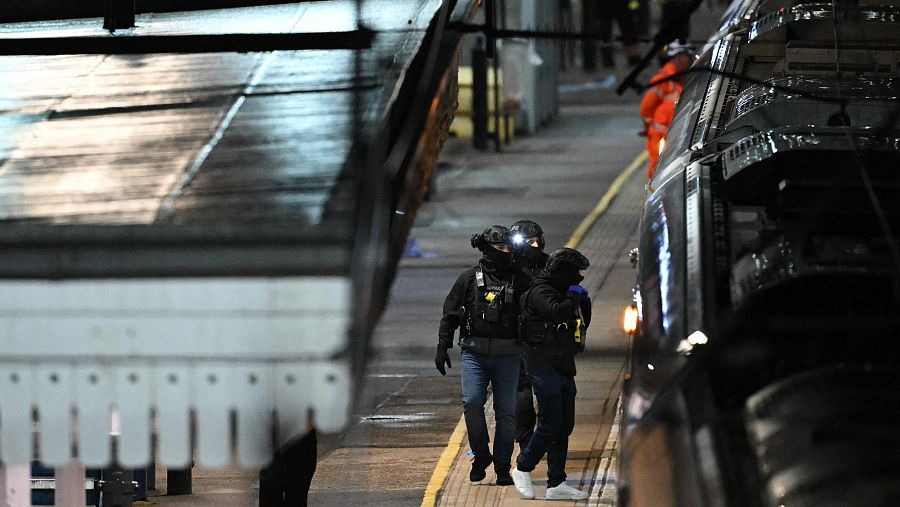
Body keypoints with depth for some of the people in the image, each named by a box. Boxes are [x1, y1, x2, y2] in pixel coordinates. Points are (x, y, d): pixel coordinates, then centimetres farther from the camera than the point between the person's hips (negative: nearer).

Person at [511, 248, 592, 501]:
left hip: (563, 366, 10)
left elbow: (583, 325, 25)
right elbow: (558, 311, -29)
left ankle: (556, 484, 10)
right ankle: (522, 469, 7)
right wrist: (574, 296, -12)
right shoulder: (541, 292, -10)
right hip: (544, 365, -10)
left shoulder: (563, 293, 18)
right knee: (551, 424, -10)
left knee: (564, 426, 7)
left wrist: (584, 300, 10)